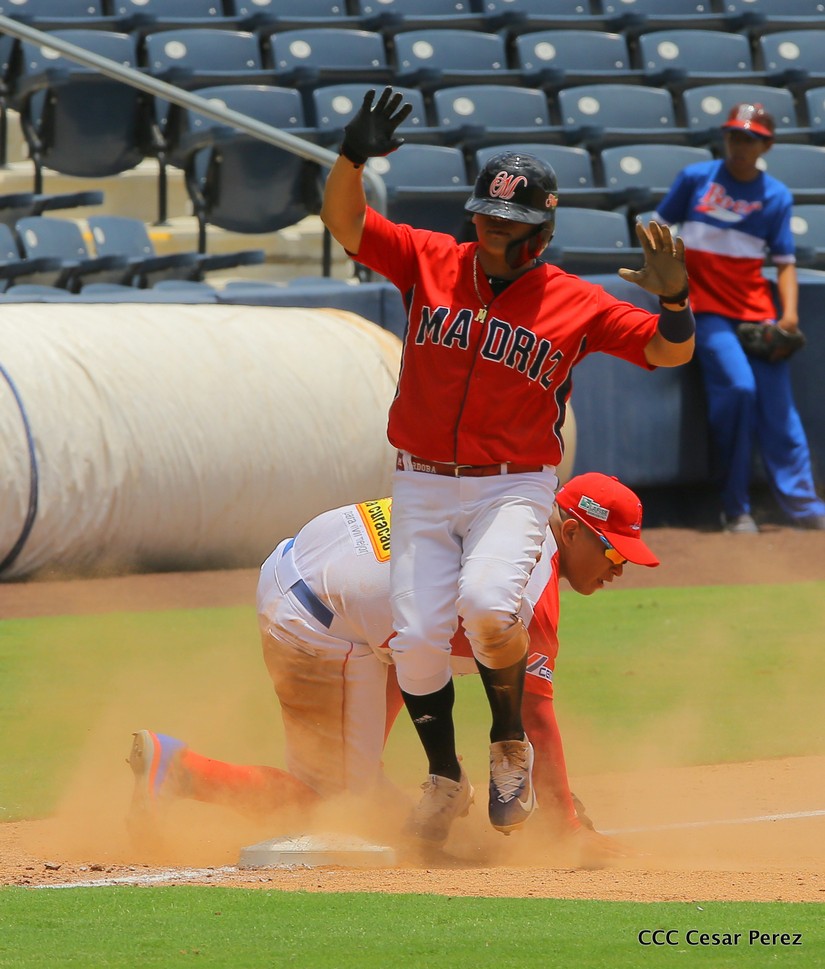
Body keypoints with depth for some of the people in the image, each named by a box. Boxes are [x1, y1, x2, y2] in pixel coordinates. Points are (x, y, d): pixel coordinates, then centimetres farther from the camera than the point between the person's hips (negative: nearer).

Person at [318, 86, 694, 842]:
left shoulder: (574, 304, -4)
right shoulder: (431, 262, 2)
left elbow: (671, 352, -7)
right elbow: (344, 221, -6)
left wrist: (675, 301, -28)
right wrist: (353, 158, -26)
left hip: (513, 489, -3)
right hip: (422, 488, 3)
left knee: (487, 605, -29)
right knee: (418, 638, -8)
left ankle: (511, 747, -2)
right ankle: (444, 781, 17)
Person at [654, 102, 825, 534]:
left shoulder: (775, 195, 6)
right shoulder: (696, 178, 3)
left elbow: (784, 260, 6)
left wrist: (789, 311, -9)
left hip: (756, 310, 2)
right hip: (707, 309, -2)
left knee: (777, 403, -6)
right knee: (738, 387, -21)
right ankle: (734, 509, -13)